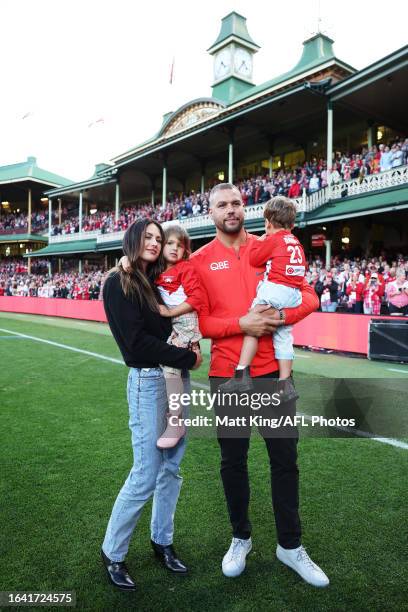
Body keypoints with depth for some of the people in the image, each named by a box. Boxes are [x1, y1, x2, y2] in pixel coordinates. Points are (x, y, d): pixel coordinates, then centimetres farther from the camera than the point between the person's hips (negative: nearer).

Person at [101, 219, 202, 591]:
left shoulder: (156, 282, 15)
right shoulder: (119, 282, -8)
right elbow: (137, 341, -16)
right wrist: (188, 358, -12)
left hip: (175, 377, 7)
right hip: (148, 381, -7)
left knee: (171, 467, 14)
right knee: (146, 474, -1)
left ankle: (162, 541, 32)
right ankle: (112, 552, 21)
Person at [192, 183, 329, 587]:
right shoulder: (200, 261, -1)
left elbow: (308, 296, 3)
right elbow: (199, 322, -5)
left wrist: (281, 315, -17)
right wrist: (242, 324, -19)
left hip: (273, 369, 2)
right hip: (227, 374, -1)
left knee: (284, 459, 11)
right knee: (233, 461, 13)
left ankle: (290, 546, 31)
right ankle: (240, 538, 37)